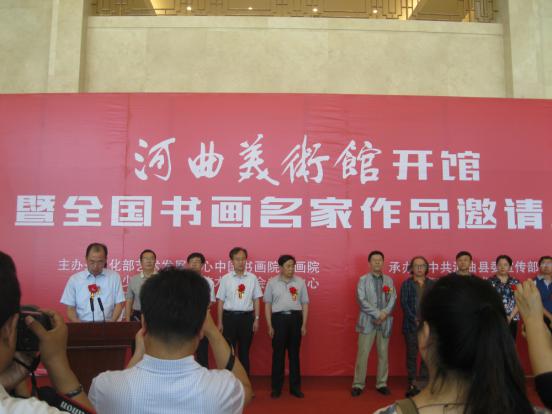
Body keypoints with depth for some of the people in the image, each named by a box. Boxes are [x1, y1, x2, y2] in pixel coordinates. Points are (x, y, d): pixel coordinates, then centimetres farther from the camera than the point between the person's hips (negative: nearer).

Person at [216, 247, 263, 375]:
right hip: (230, 317, -1)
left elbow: (256, 300, 5)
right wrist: (220, 322, 1)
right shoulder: (225, 279, -1)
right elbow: (221, 302, 2)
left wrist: (256, 319, 0)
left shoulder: (252, 278, 1)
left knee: (244, 351, 12)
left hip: (247, 317, 1)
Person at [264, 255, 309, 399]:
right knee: (278, 354, 4)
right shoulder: (272, 282, 1)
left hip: (295, 318, 1)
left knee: (294, 353, 9)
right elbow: (268, 304, 3)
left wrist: (304, 324, 1)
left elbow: (305, 304, 7)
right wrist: (269, 326, -2)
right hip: (279, 318, -1)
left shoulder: (300, 282, 5)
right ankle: (276, 387, 16)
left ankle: (295, 387, 20)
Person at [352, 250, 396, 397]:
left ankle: (382, 384, 18)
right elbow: (361, 300, -8)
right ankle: (358, 384, 6)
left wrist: (385, 313, -14)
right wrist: (377, 313, -15)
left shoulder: (389, 280, 11)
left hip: (385, 322, 3)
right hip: (368, 321, -3)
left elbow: (393, 299, 2)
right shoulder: (363, 280, 2)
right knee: (363, 354, -3)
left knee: (383, 354, 8)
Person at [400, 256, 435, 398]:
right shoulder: (406, 284, 3)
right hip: (411, 326, -2)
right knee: (412, 355, 4)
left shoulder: (433, 284, 10)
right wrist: (415, 320, -13)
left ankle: (424, 383, 11)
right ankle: (412, 384, 10)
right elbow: (404, 304, -4)